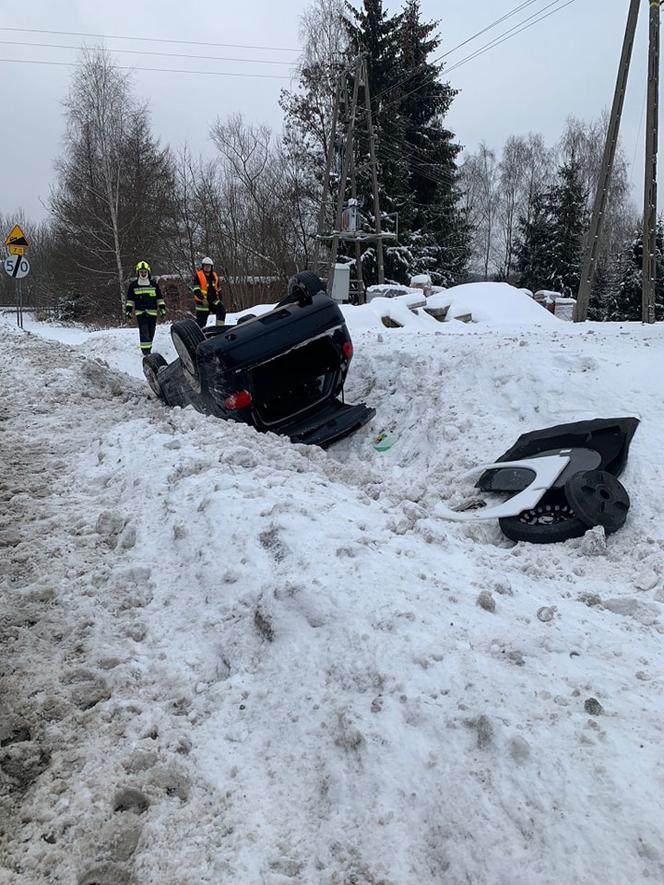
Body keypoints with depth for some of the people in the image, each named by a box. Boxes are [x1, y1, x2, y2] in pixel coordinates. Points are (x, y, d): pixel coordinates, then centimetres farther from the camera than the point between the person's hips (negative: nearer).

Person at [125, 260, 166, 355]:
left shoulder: (154, 284, 8)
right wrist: (128, 310, 5)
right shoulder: (133, 285, 7)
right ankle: (145, 350, -13)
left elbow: (160, 297, 12)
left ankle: (149, 348, 15)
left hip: (152, 312, 1)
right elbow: (130, 299, 11)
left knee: (151, 332, 3)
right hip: (140, 312, -1)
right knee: (144, 331, -13)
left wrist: (162, 308, 7)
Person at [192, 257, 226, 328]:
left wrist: (220, 300, 20)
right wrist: (202, 299, -23)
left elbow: (218, 289, 22)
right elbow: (196, 289, -13)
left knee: (222, 311, -16)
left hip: (214, 300, 5)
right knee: (201, 321, -2)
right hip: (202, 302, -5)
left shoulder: (214, 275, 14)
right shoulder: (198, 275, -4)